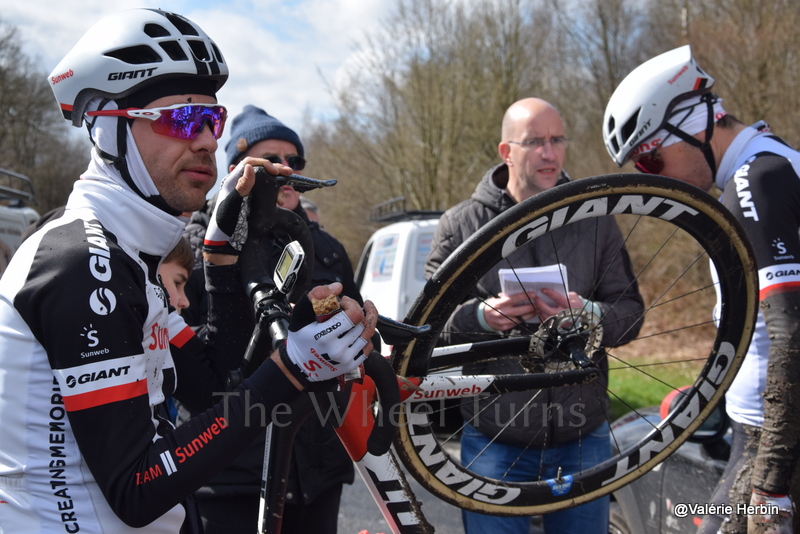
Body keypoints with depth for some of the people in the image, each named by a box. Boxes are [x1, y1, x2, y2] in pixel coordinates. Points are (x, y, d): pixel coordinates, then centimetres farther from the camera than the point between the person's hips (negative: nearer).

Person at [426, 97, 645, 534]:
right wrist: (480, 317, -23)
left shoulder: (595, 222, 4)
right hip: (494, 440, -1)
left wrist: (589, 315, -20)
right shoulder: (460, 224, 0)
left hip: (582, 437, 2)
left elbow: (630, 313, 1)